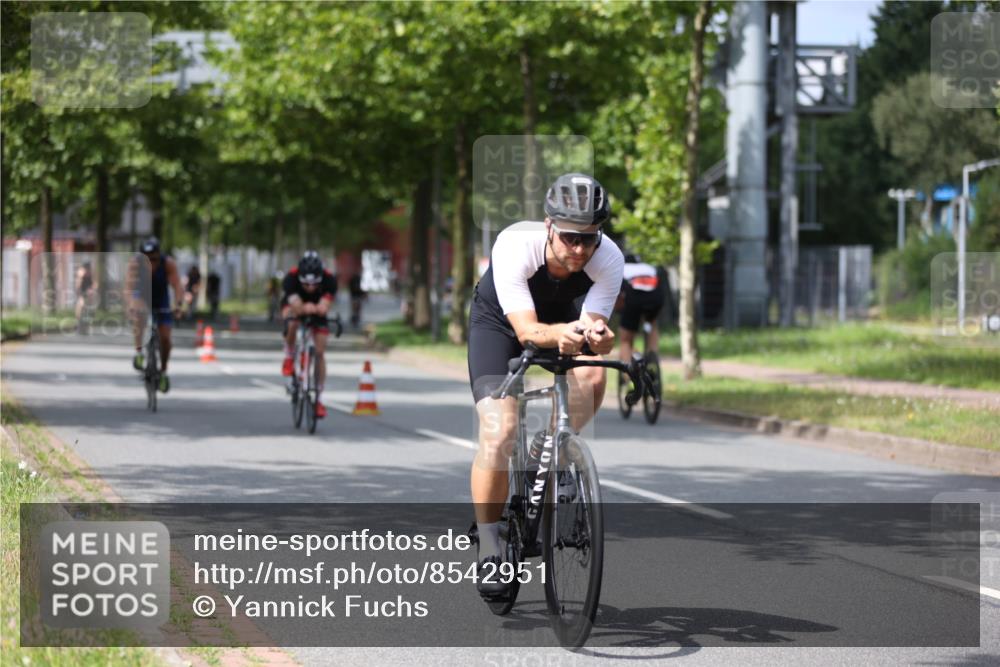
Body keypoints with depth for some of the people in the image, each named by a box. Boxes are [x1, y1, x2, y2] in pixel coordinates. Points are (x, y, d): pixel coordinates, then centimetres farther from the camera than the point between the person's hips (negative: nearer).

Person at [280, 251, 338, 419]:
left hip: (317, 308, 1)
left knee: (320, 353, -8)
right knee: (292, 323, -37)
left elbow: (324, 308, -46)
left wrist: (315, 309, -68)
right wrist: (304, 308, -72)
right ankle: (289, 357, -8)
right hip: (295, 305, -1)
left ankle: (319, 398, 2)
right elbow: (296, 306, -49)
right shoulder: (291, 278, -39)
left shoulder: (329, 280, -36)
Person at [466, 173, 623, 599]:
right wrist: (564, 332, -61)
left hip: (565, 317, 3)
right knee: (500, 431, -20)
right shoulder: (514, 247, -37)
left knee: (592, 374, -30)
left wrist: (598, 337, -55)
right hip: (500, 322, -3)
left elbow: (592, 324, -32)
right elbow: (527, 330, -41)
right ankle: (488, 544, -6)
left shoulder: (609, 260, -29)